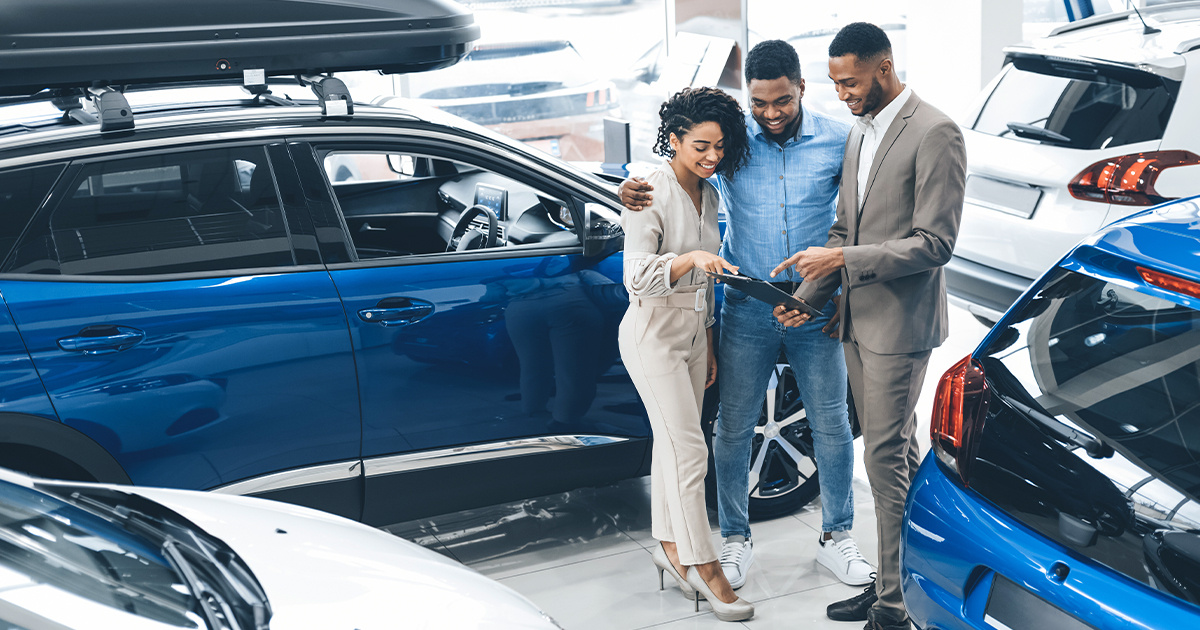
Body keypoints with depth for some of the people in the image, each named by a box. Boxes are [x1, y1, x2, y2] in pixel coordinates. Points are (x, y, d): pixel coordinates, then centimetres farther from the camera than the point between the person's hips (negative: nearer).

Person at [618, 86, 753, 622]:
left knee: (672, 445, 13)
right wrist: (690, 259, -40)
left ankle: (670, 546, 23)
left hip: (692, 334, 7)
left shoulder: (706, 194, 8)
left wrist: (709, 345, 19)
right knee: (688, 449, -8)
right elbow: (637, 276, -24)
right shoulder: (651, 192, -16)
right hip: (654, 335, -7)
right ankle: (704, 567, 0)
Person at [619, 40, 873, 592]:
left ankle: (836, 537, 27)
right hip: (747, 309, 0)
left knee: (831, 426, 9)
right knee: (733, 428, 6)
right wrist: (634, 192, -17)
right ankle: (735, 540, 23)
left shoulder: (838, 141, -4)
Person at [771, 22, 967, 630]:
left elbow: (934, 243, -18)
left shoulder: (934, 133, -13)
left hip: (901, 324, -8)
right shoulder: (860, 134, 14)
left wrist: (842, 260, -21)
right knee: (897, 455, 14)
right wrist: (807, 295, 6)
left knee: (886, 460, -6)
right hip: (857, 319, 8)